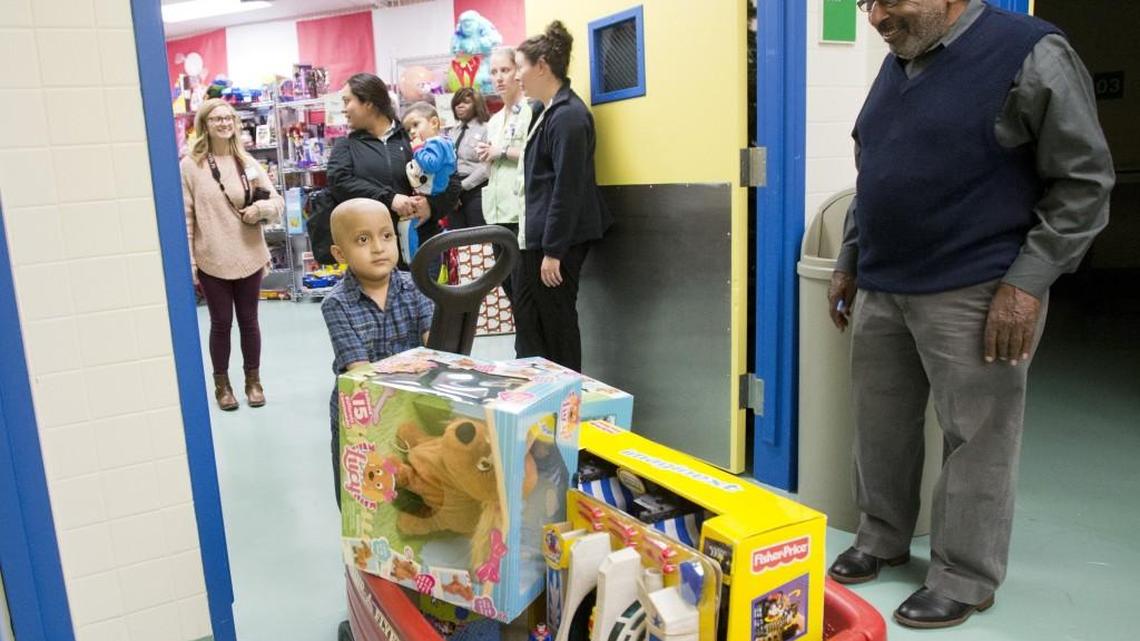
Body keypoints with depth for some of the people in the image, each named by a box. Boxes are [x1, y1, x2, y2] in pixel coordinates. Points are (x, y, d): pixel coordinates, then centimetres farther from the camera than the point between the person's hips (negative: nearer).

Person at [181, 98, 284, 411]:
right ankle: (222, 384, 25)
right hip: (211, 260, -2)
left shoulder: (247, 162, 3)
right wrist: (188, 261, -7)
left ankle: (253, 380, 27)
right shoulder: (190, 166, -6)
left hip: (248, 257, 2)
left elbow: (278, 202, 6)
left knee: (248, 321, 12)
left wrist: (261, 208, -16)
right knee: (221, 323, 8)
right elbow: (185, 218, -5)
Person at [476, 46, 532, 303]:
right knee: (507, 281, 11)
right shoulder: (494, 121, 21)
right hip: (497, 210, 8)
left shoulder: (532, 110, -4)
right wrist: (486, 157, 7)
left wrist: (503, 151, -9)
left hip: (522, 210, -8)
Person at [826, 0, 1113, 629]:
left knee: (975, 439, 3)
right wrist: (849, 263, 18)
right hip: (881, 289, 7)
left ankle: (965, 579, 18)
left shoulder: (1031, 54, -8)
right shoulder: (896, 63, 13)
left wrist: (1027, 283, -15)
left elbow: (1085, 181, -9)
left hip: (974, 295, -6)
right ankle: (880, 540, 32)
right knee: (880, 425, 13)